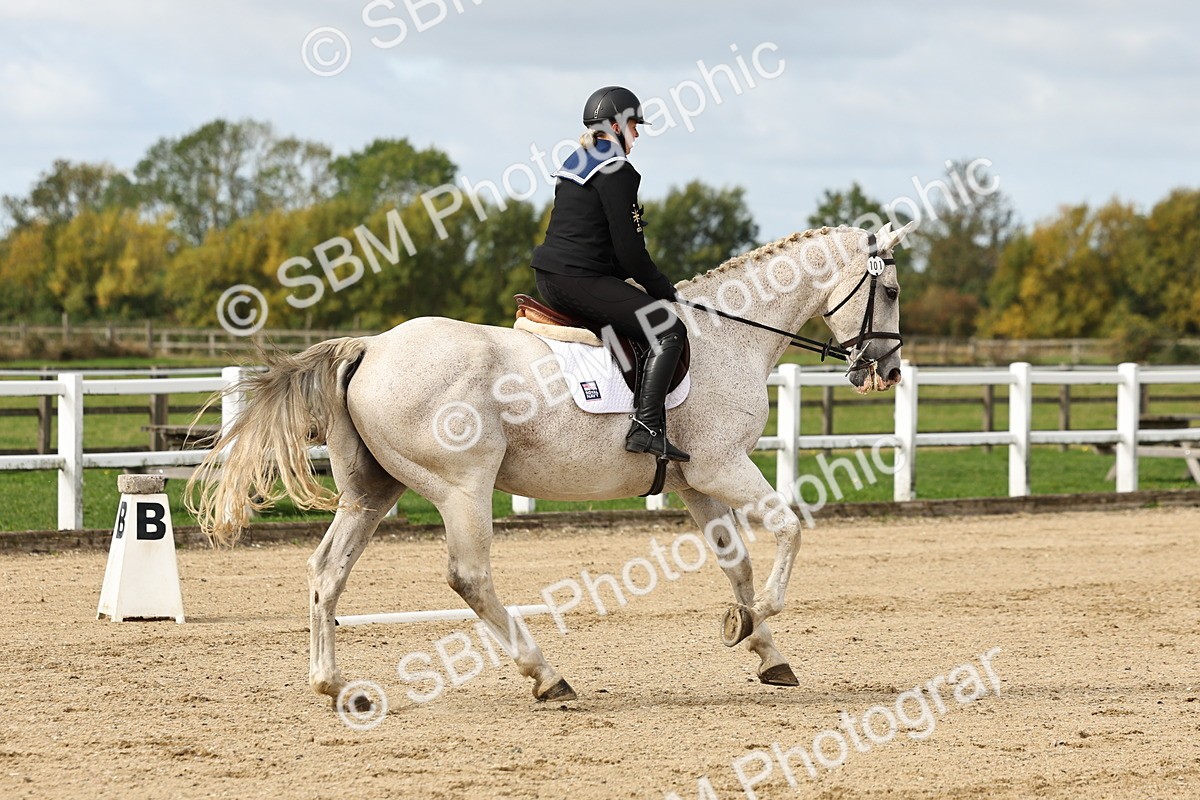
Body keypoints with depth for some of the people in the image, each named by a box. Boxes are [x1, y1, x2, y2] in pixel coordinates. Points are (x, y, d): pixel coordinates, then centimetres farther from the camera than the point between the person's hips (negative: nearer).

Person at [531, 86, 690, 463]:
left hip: (550, 279, 11)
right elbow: (628, 248, -15)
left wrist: (648, 284, 22)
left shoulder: (574, 164, 20)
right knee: (669, 329, -13)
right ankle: (646, 427, -23)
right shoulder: (616, 171, -11)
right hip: (581, 280, -11)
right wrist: (663, 289, -1)